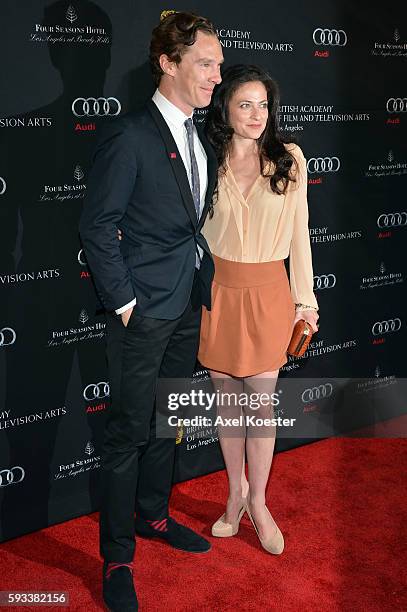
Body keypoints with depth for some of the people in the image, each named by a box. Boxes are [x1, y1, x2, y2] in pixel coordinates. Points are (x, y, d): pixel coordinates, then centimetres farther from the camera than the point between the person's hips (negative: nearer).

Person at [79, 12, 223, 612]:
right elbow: (98, 226, -15)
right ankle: (117, 557, 17)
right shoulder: (128, 136, -15)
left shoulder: (200, 140, 10)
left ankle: (153, 514, 39)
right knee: (129, 431, 2)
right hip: (144, 310, -7)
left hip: (189, 304, 8)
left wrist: (202, 280, 9)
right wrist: (123, 301, -15)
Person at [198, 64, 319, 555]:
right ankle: (236, 490, 29)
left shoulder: (289, 159, -1)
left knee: (261, 399, 2)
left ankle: (257, 501, 21)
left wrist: (306, 299, 2)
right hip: (217, 290, 1)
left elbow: (299, 233, 2)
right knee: (226, 396, 11)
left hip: (268, 293, -1)